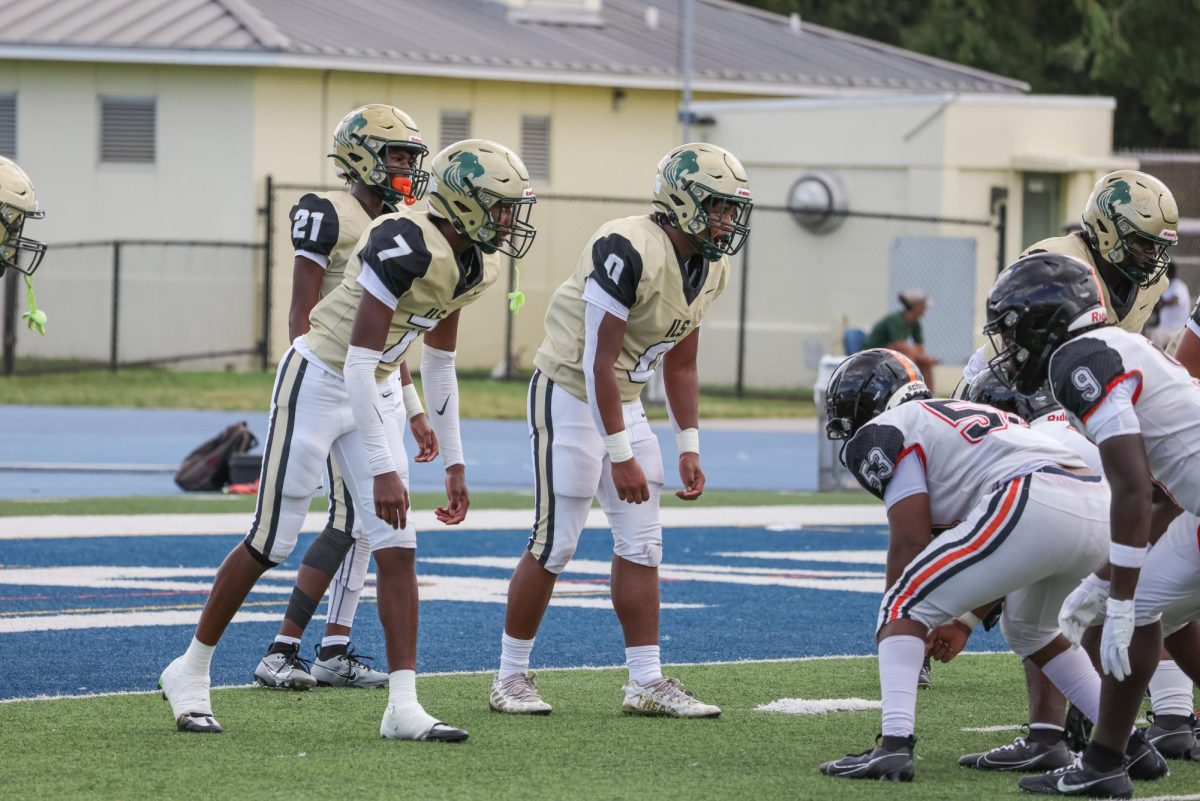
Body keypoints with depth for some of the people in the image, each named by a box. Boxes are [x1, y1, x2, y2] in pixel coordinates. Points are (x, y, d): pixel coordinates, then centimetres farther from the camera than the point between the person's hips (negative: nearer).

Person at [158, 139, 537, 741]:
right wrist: (382, 470, -29)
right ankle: (189, 673, 17)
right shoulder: (407, 245, -28)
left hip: (372, 395, 8)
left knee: (396, 548, -2)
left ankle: (403, 706, -3)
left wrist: (455, 464, 15)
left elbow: (439, 362, 14)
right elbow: (359, 360, -29)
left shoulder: (476, 266, 0)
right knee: (271, 542, 1)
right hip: (317, 382, -8)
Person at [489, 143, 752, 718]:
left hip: (624, 402, 8)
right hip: (569, 394, -8)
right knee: (555, 542, -5)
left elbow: (680, 364, 13)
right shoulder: (629, 252, -27)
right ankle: (511, 676, 6)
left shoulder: (710, 270, 1)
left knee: (641, 542, 5)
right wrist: (621, 456, -24)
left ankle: (646, 682, 8)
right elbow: (597, 361, -25)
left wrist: (689, 449, 9)